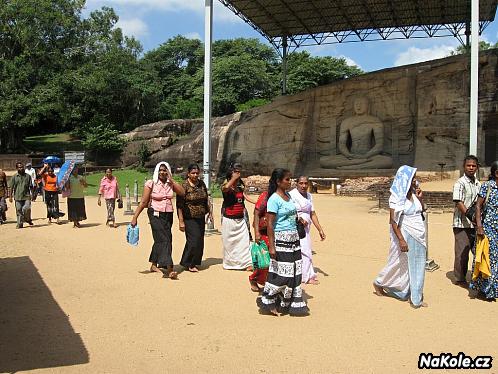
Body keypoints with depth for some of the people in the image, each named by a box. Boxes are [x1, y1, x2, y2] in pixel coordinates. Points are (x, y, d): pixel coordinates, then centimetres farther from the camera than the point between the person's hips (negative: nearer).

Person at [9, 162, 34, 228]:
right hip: (18, 197, 1)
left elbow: (31, 186, 9)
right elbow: (11, 187, 6)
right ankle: (20, 224, 12)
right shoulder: (14, 177, 5)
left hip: (26, 196, 0)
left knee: (27, 208, -13)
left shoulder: (28, 176, 6)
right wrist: (10, 196, 3)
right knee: (19, 210, 3)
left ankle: (28, 219, 14)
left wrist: (32, 194, 2)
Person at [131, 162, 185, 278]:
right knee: (164, 239, -15)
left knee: (159, 240, 13)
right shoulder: (151, 184, -5)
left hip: (168, 215, 5)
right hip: (156, 215, -5)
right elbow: (143, 202, -6)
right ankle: (169, 269, -19)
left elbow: (182, 193, -7)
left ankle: (153, 265, 29)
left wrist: (171, 180, -7)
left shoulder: (170, 184, 8)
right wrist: (135, 217, -10)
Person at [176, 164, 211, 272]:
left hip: (201, 218, 6)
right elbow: (179, 205, -13)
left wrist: (209, 212, 16)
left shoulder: (202, 184, 7)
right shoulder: (184, 186, -11)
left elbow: (206, 199, 19)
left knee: (200, 241, 8)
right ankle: (189, 264, 4)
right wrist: (181, 221, -16)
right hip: (189, 218, -6)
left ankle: (195, 262, 21)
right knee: (194, 240, -10)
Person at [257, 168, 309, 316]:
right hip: (281, 239, -8)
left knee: (294, 272, 10)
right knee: (282, 272, -5)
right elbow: (270, 224, -16)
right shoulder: (274, 199, -13)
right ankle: (267, 302, 11)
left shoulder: (288, 196, 12)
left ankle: (294, 304, 19)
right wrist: (271, 246, -19)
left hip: (294, 238, 8)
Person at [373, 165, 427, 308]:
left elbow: (421, 211, 16)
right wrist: (401, 240, -22)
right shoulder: (397, 197, -14)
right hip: (405, 234, -6)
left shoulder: (413, 194, 5)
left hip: (418, 235, 6)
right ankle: (379, 283, 30)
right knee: (400, 264, 7)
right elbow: (393, 221, -17)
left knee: (417, 265, 9)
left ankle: (417, 298, 19)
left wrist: (421, 198, 0)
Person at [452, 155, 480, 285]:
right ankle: (459, 278, 13)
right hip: (462, 223, -7)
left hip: (475, 224, 7)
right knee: (462, 252, 0)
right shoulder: (460, 183, -10)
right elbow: (459, 203, -17)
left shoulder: (478, 184, 13)